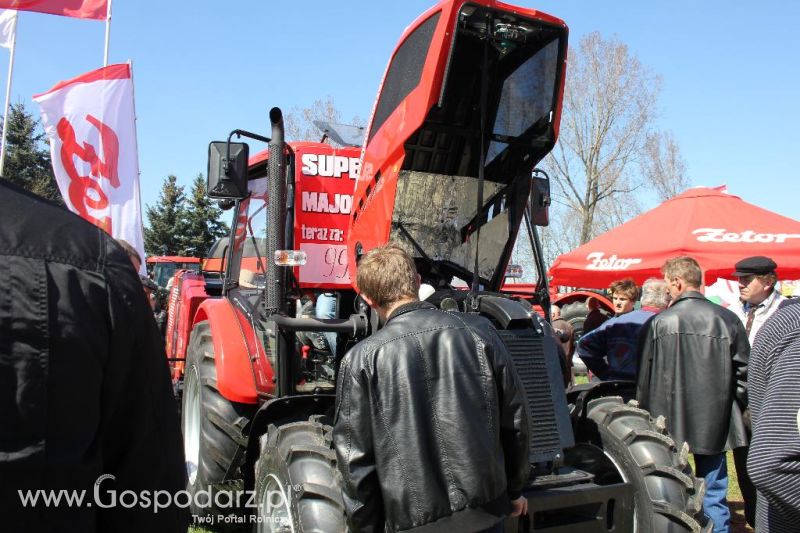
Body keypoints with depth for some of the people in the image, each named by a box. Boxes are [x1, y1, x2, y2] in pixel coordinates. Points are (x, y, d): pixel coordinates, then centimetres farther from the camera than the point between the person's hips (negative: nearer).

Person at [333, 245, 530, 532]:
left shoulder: (362, 359, -11)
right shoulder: (478, 331, -4)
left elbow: (356, 459, -7)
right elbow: (514, 417, 3)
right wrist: (515, 488, 17)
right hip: (485, 510, 2)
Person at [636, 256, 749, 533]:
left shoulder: (658, 323, -8)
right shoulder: (728, 320, -5)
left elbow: (644, 378, -2)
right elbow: (743, 375, 0)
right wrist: (732, 411, 15)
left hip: (668, 422, -1)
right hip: (714, 425, 1)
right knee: (713, 495, 12)